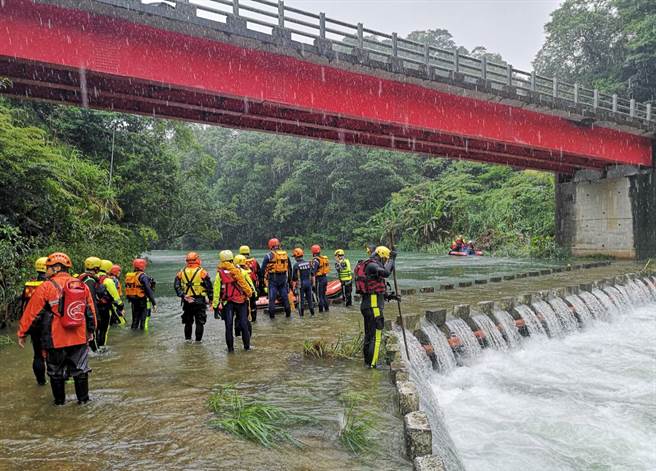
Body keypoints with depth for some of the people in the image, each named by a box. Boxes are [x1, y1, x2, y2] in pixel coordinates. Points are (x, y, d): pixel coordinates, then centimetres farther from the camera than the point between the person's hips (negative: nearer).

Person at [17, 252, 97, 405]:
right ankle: (83, 398, 20)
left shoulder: (46, 287, -10)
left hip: (56, 339, -3)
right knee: (80, 369, 15)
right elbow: (90, 311, 11)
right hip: (79, 338, 3)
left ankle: (59, 400, 25)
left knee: (56, 372, 16)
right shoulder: (83, 286, 3)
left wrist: (22, 333, 5)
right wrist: (91, 330, 22)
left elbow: (31, 312, -5)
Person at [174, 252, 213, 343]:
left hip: (186, 301, 3)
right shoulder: (202, 272, -8)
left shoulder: (181, 272, 3)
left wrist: (183, 296, -8)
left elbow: (176, 286, -4)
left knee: (188, 321, 16)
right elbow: (209, 287, -7)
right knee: (200, 322, 6)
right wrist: (210, 299, 2)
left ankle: (187, 338, 21)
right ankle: (198, 339, 6)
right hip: (200, 301, -3)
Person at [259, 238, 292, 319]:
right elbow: (289, 269, 17)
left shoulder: (268, 256, -5)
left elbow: (262, 268, -7)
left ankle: (272, 314, 4)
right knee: (285, 296, 11)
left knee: (272, 297, 2)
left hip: (273, 279, -4)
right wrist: (289, 279, 24)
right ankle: (288, 313, 18)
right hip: (283, 278, 4)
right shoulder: (285, 255, 10)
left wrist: (262, 277, 3)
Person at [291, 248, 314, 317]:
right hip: (308, 283, 4)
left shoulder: (296, 265, -11)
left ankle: (301, 313, 10)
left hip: (300, 284, -4)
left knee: (301, 299, 5)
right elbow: (312, 275, 8)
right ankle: (312, 312, 17)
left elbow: (294, 278, -7)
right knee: (309, 298, 12)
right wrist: (313, 282, 18)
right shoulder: (308, 263, 2)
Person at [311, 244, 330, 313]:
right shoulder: (325, 258, 9)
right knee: (324, 294, 18)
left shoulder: (316, 260, -16)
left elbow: (313, 271, -20)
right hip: (325, 277, 8)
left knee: (319, 295, 0)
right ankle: (326, 308, 21)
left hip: (319, 279, -8)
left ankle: (321, 309, 3)